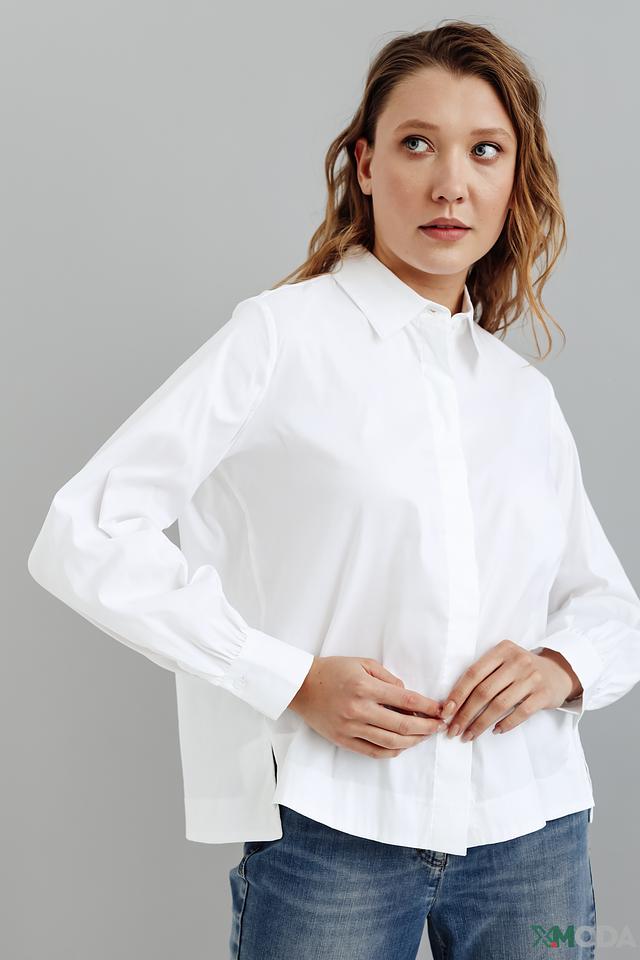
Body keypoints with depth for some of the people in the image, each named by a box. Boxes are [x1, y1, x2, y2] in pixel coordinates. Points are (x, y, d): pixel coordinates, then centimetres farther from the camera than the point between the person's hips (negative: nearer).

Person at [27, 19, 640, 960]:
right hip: (336, 826, -4)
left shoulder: (525, 393, 10)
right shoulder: (284, 336, -4)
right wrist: (295, 682, -15)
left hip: (532, 826, 5)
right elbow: (85, 536, -11)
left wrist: (563, 664, -5)